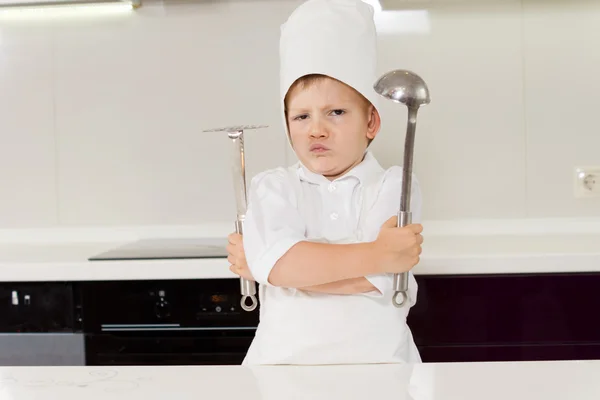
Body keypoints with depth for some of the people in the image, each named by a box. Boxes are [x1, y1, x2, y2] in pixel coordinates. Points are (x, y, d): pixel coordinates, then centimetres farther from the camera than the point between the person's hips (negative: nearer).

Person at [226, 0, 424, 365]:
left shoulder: (394, 185, 2)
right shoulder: (274, 187, 6)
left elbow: (374, 278, -13)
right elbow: (277, 262, -14)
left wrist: (259, 265, -10)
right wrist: (378, 254, -16)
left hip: (376, 358, 0)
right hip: (284, 360, 0)